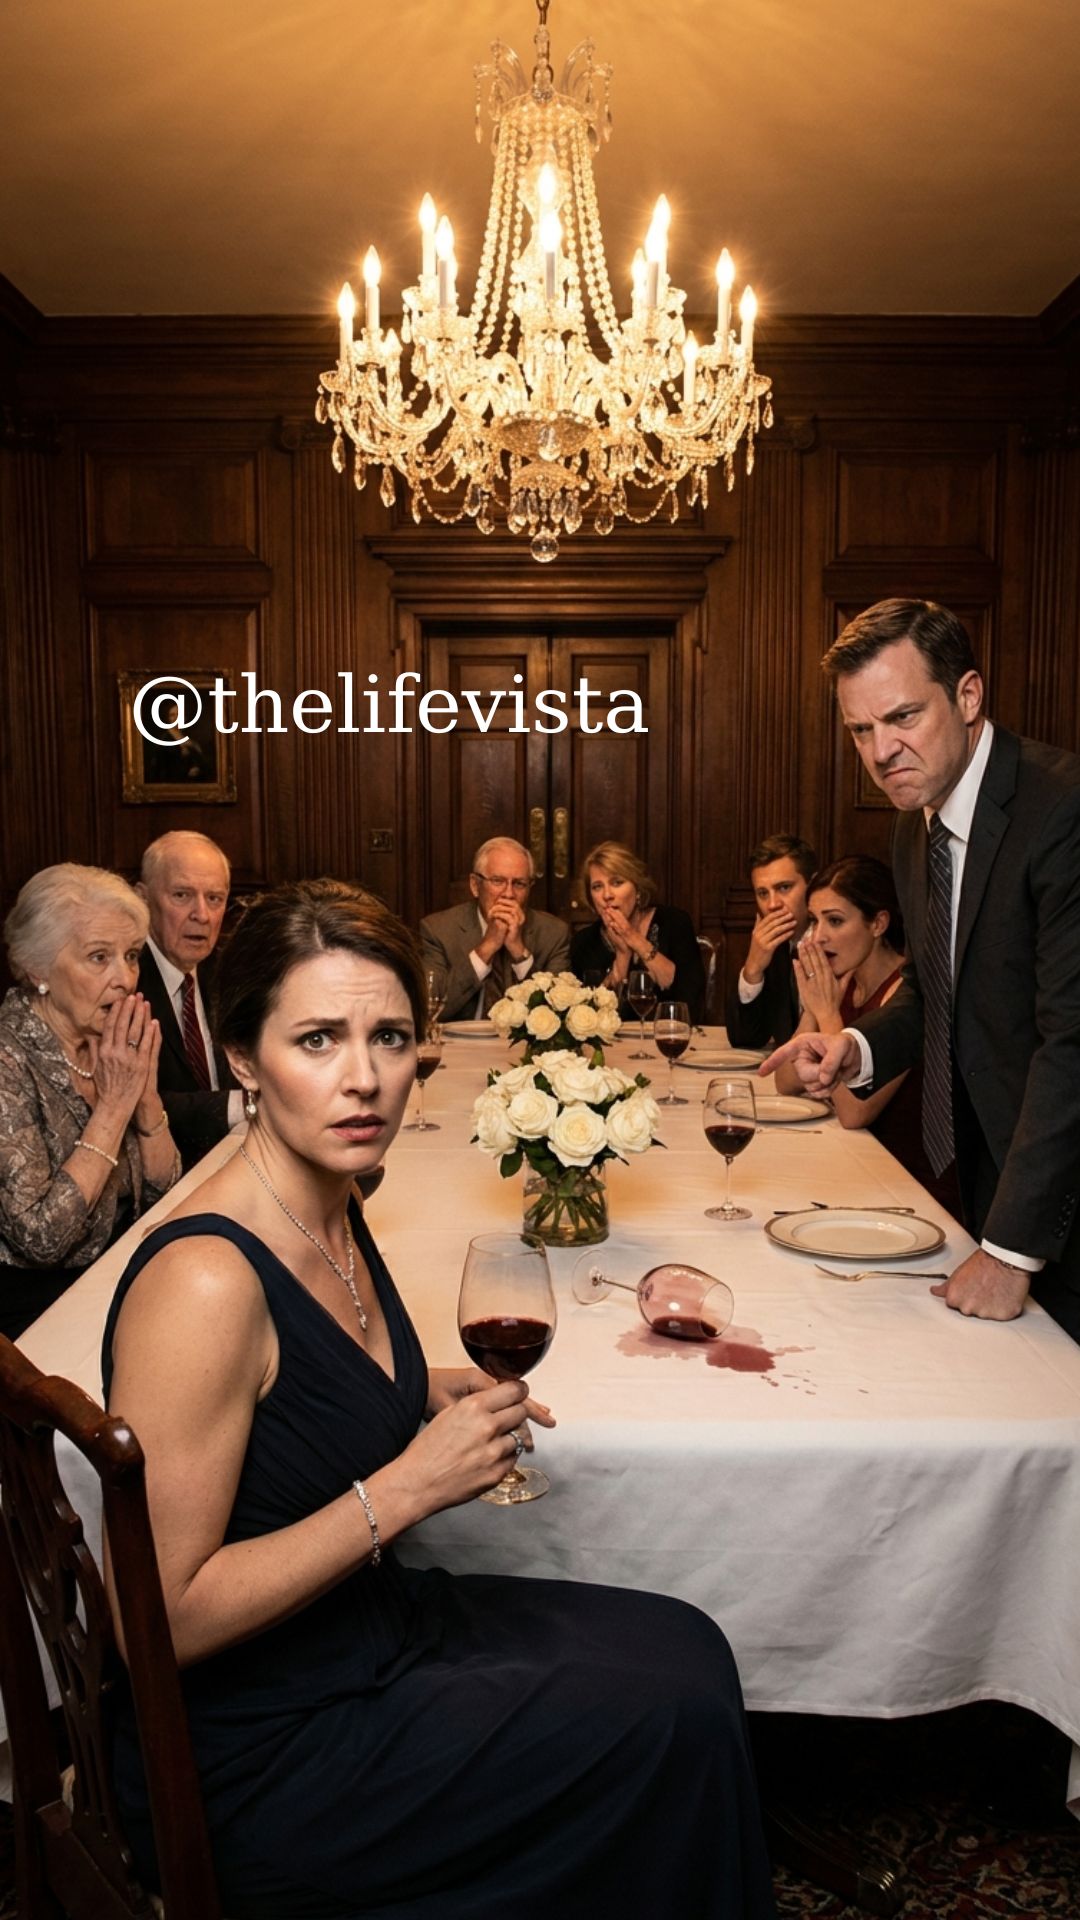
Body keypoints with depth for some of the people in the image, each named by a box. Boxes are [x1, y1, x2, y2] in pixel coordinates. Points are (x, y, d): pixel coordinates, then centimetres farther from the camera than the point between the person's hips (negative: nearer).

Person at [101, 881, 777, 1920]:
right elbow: (164, 1616, -26)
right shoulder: (203, 1280, -30)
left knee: (684, 1645, 10)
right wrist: (405, 1489, -25)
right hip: (256, 1753, -8)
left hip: (372, 1620, 8)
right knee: (672, 1715, -5)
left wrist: (438, 1391, 0)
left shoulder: (335, 1208, -2)